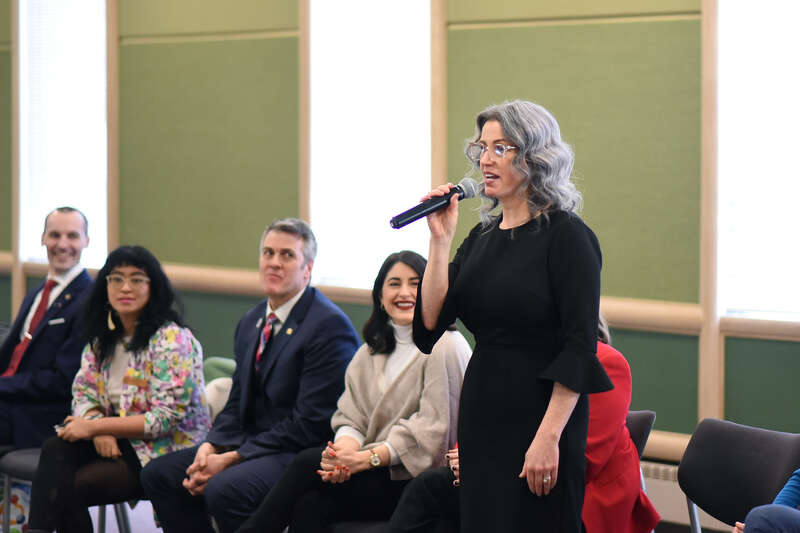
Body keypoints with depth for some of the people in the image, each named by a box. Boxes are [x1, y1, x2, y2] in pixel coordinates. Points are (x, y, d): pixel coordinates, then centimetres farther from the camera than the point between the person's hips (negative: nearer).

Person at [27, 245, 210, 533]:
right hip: (121, 444, 7)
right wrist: (98, 428, -13)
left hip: (168, 452, -7)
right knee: (56, 449, -22)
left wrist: (93, 426, -16)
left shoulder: (172, 340, -14)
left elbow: (166, 419, -18)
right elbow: (83, 391, 11)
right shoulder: (103, 336, 10)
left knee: (66, 487, -23)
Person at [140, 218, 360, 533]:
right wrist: (210, 447, -6)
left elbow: (308, 424, -19)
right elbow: (237, 404, 16)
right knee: (159, 473, -2)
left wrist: (232, 458, -18)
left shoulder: (329, 326, -14)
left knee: (225, 489, -32)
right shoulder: (252, 322, 15)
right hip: (253, 445, 9)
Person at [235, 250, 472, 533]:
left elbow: (432, 430, -13)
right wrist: (345, 449, -17)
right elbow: (351, 418, 8)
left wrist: (366, 459, -20)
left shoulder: (447, 347, -6)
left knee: (308, 463, -21)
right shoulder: (369, 353, 18)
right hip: (380, 476, 5)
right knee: (310, 505, -27)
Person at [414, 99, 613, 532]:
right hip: (482, 415, 7)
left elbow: (579, 349, -14)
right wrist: (440, 239, -5)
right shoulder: (481, 238, 12)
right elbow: (430, 321, 2)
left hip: (540, 412, -7)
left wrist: (548, 437, -20)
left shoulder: (566, 236, -9)